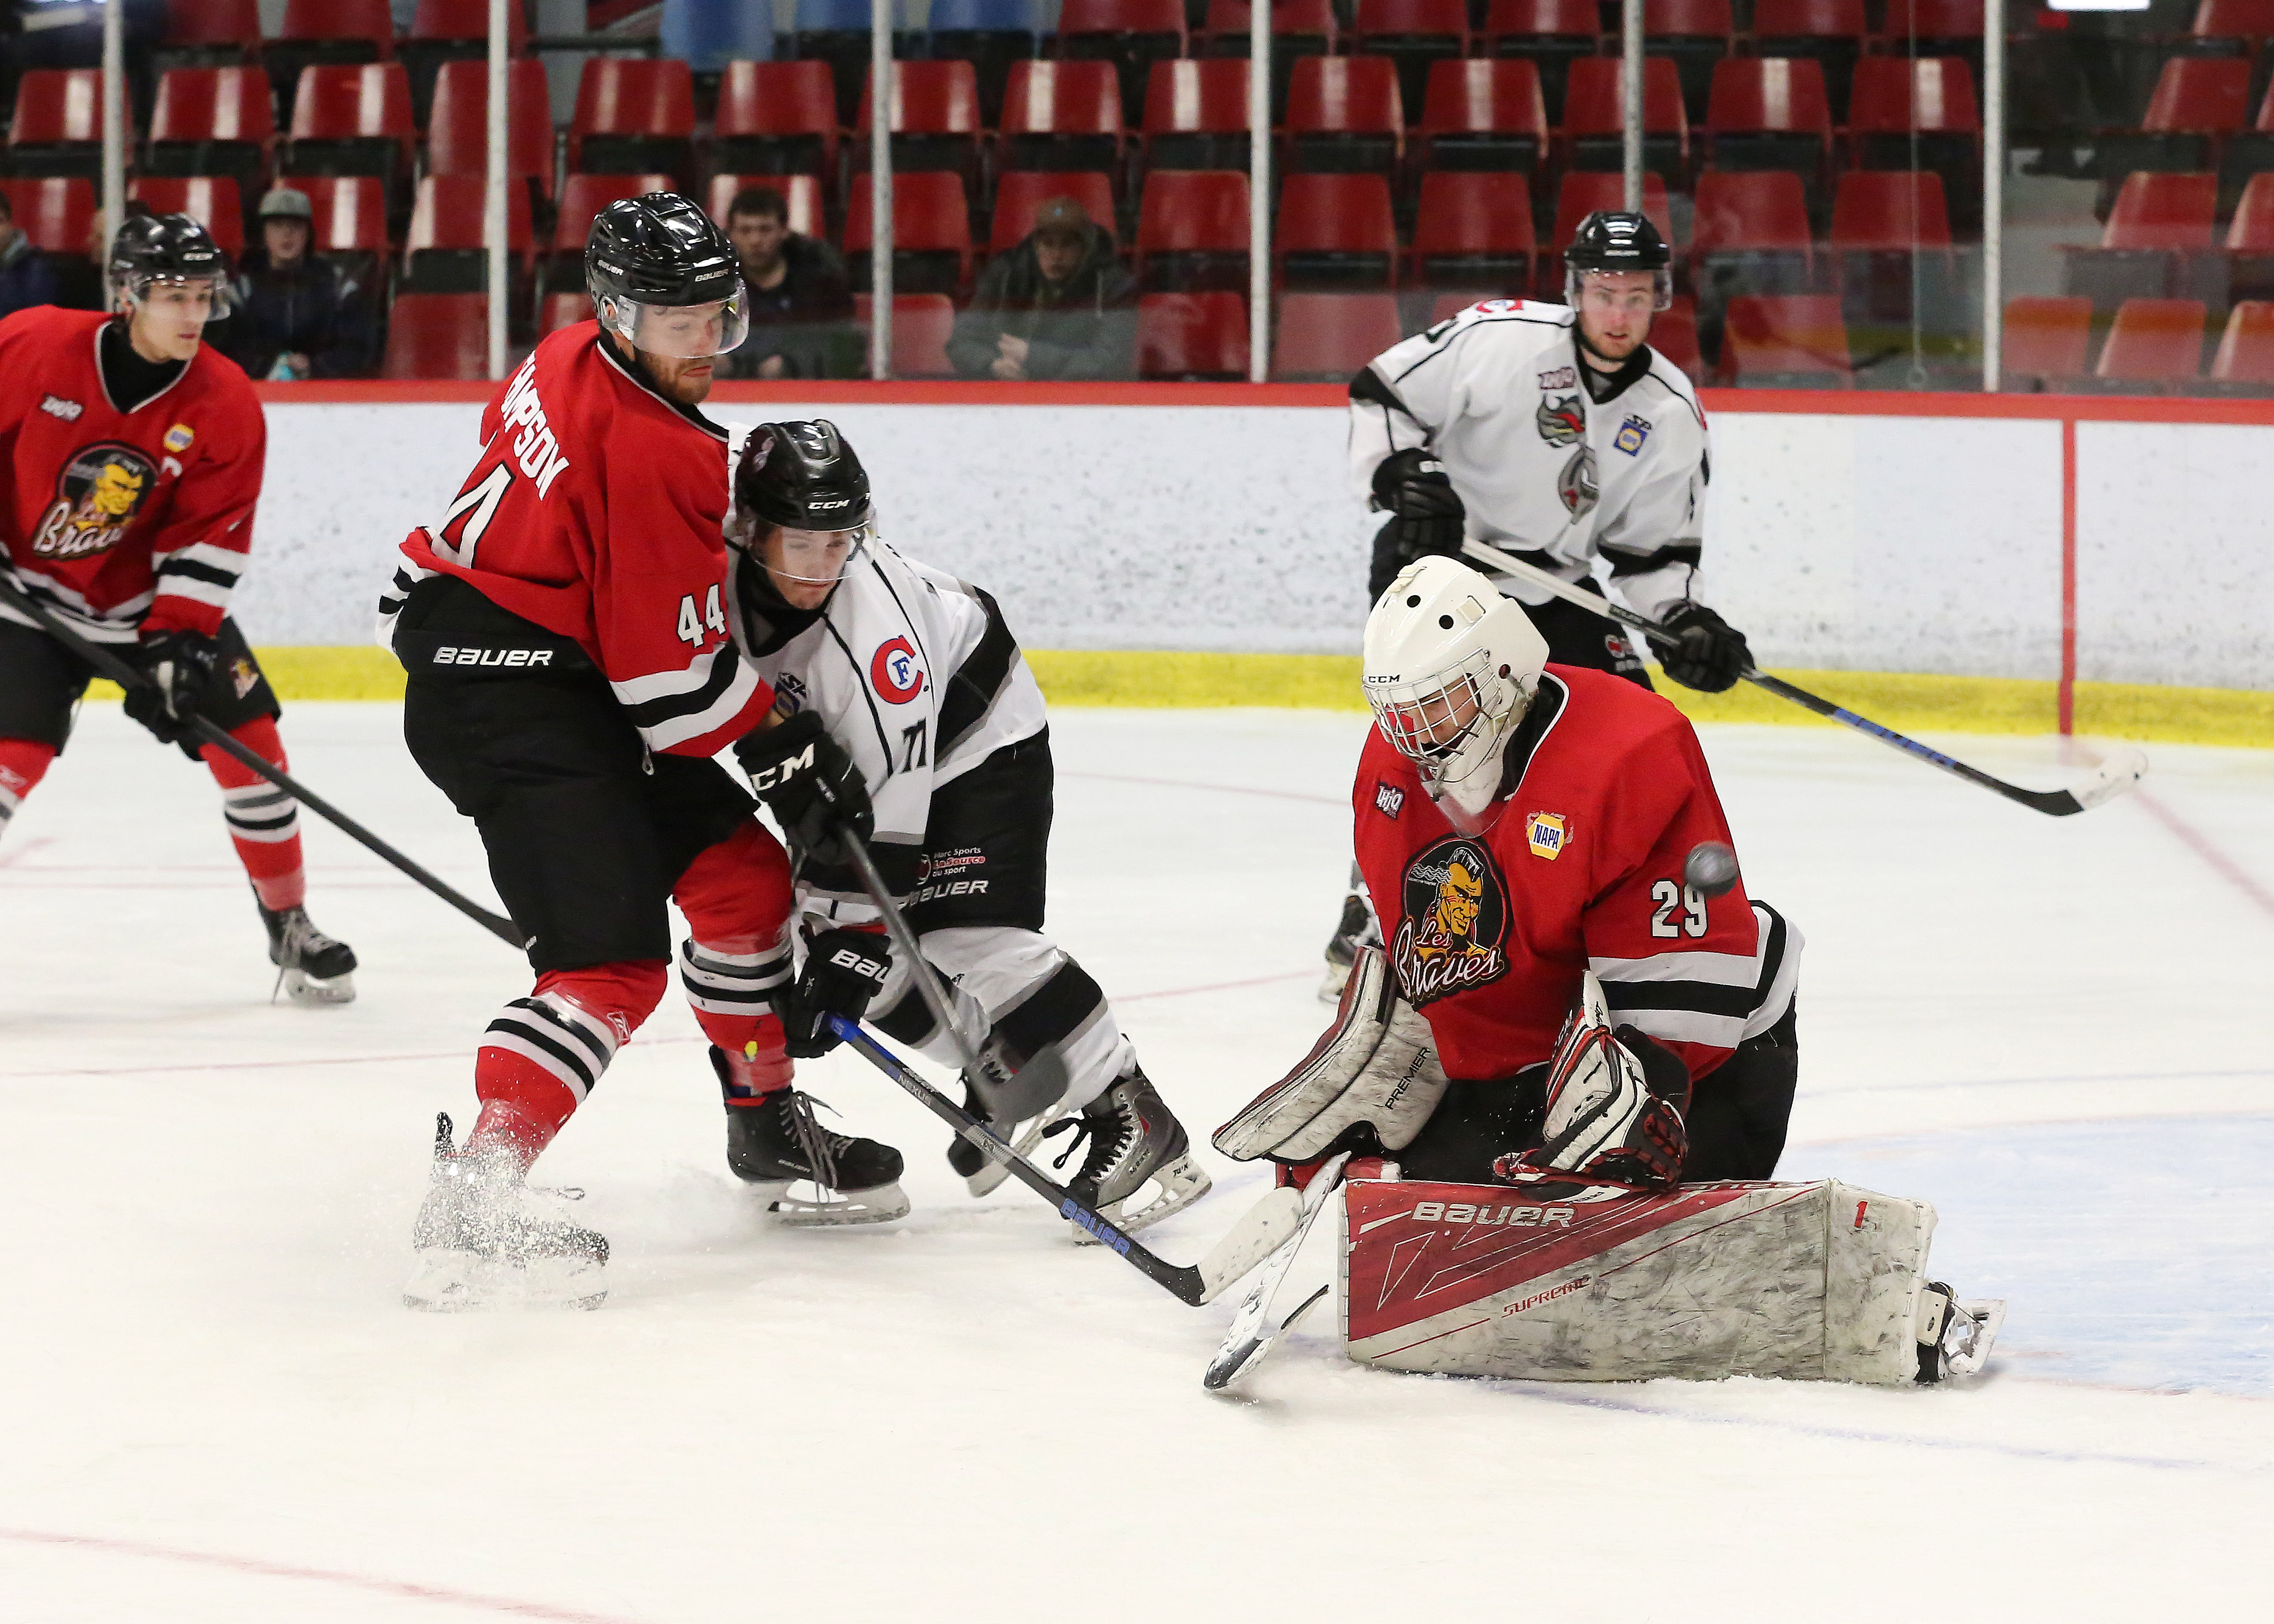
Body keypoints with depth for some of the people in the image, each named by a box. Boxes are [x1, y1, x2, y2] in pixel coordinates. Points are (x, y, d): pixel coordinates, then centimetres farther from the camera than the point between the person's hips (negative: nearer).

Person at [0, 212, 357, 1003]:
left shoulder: (227, 407, -14)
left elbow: (209, 540, -11)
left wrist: (175, 643, -19)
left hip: (159, 594, 3)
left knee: (245, 735, -3)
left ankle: (290, 928, 13)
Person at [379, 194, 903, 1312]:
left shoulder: (574, 362, 5)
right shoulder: (653, 454, -23)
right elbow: (676, 673, -18)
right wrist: (785, 757, -4)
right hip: (505, 694, -11)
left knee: (738, 870, 19)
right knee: (613, 961, -19)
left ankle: (768, 1129, 32)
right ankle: (474, 1200, -29)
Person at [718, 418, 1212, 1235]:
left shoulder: (874, 620, -36)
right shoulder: (726, 578, -18)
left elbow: (889, 804, -34)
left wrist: (845, 958, -33)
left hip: (979, 736, -8)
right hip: (846, 756, 8)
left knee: (973, 935, -22)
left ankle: (1137, 1125, -20)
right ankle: (1007, 1081, 11)